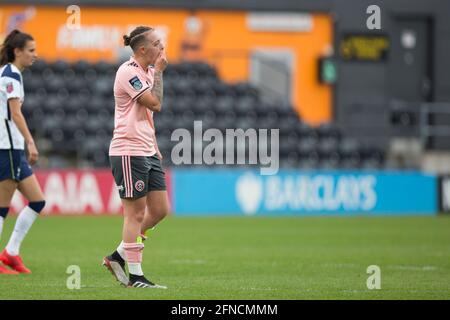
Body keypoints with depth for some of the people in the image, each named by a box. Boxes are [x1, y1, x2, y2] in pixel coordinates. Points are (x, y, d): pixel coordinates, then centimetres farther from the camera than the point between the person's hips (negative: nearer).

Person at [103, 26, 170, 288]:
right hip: (128, 152, -9)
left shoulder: (146, 70, 15)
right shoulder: (128, 72, -14)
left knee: (160, 210, 7)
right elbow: (155, 103, -20)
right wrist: (158, 71, -11)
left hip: (147, 152, 9)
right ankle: (135, 276, 1)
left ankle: (118, 257, 19)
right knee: (136, 214, -5)